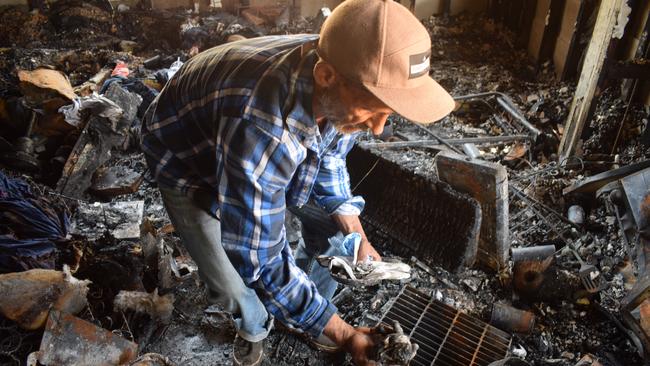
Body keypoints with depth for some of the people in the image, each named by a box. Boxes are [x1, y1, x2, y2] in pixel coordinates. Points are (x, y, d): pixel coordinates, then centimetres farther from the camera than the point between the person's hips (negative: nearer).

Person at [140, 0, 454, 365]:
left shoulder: (338, 93, -25)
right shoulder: (257, 126, -47)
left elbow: (328, 157, -3)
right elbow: (260, 260, -36)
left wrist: (358, 237, -10)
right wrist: (344, 335, -27)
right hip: (190, 166, -5)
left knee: (337, 214, 1)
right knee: (233, 285, -14)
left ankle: (313, 300, 26)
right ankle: (254, 327, 23)